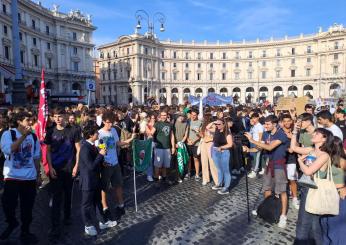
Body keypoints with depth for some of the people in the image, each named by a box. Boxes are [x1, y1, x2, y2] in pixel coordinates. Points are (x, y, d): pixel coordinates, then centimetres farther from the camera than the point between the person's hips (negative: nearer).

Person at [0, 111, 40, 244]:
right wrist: (23, 136, -26)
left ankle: (25, 231, 29)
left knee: (27, 207, 11)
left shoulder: (33, 136, 5)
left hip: (30, 178, 3)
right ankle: (11, 223, 36)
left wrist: (38, 175, 11)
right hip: (12, 177, -3)